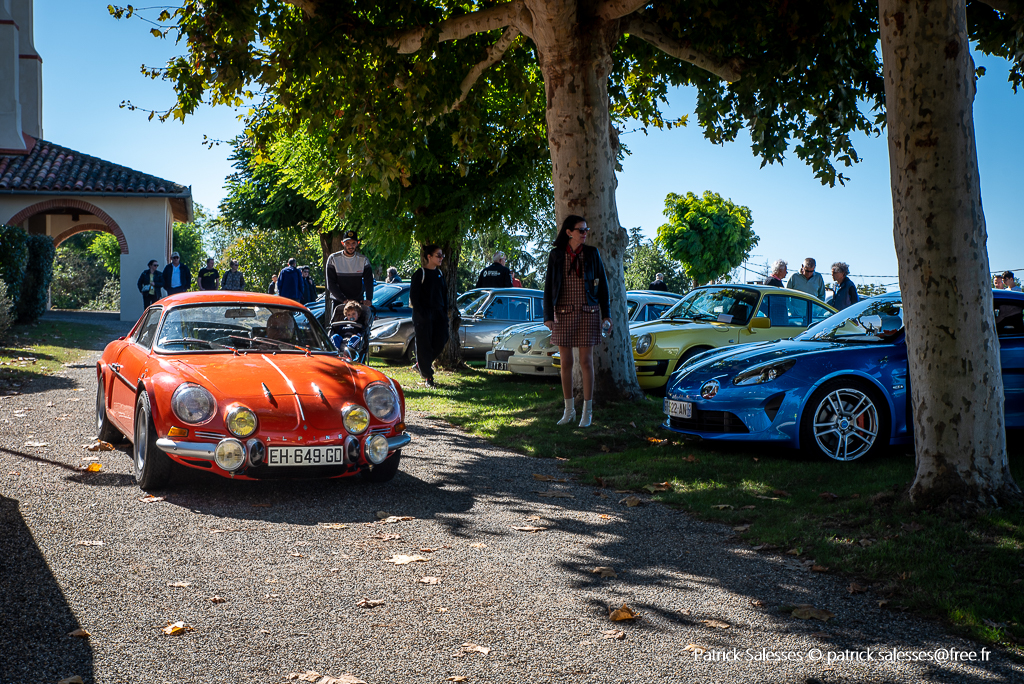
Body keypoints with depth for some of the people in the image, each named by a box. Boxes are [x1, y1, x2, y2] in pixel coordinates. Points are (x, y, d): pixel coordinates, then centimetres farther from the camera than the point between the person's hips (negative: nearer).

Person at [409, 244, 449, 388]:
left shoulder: (439, 274, 14)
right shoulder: (419, 274, -7)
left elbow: (445, 294, 19)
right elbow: (414, 296, -9)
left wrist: (444, 313, 9)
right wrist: (422, 315, -15)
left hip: (439, 315, 7)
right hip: (423, 316, -7)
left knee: (440, 341, 3)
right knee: (424, 345, -3)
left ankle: (422, 363, 27)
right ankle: (428, 377, 3)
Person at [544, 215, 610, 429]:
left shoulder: (592, 253, 1)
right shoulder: (556, 255, 1)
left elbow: (602, 284, 5)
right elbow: (549, 286, 3)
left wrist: (606, 314, 2)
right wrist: (548, 316, -4)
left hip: (588, 313, -1)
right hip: (563, 314, 1)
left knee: (586, 361, -1)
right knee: (566, 363, 5)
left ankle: (587, 411, 8)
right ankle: (569, 411, 15)